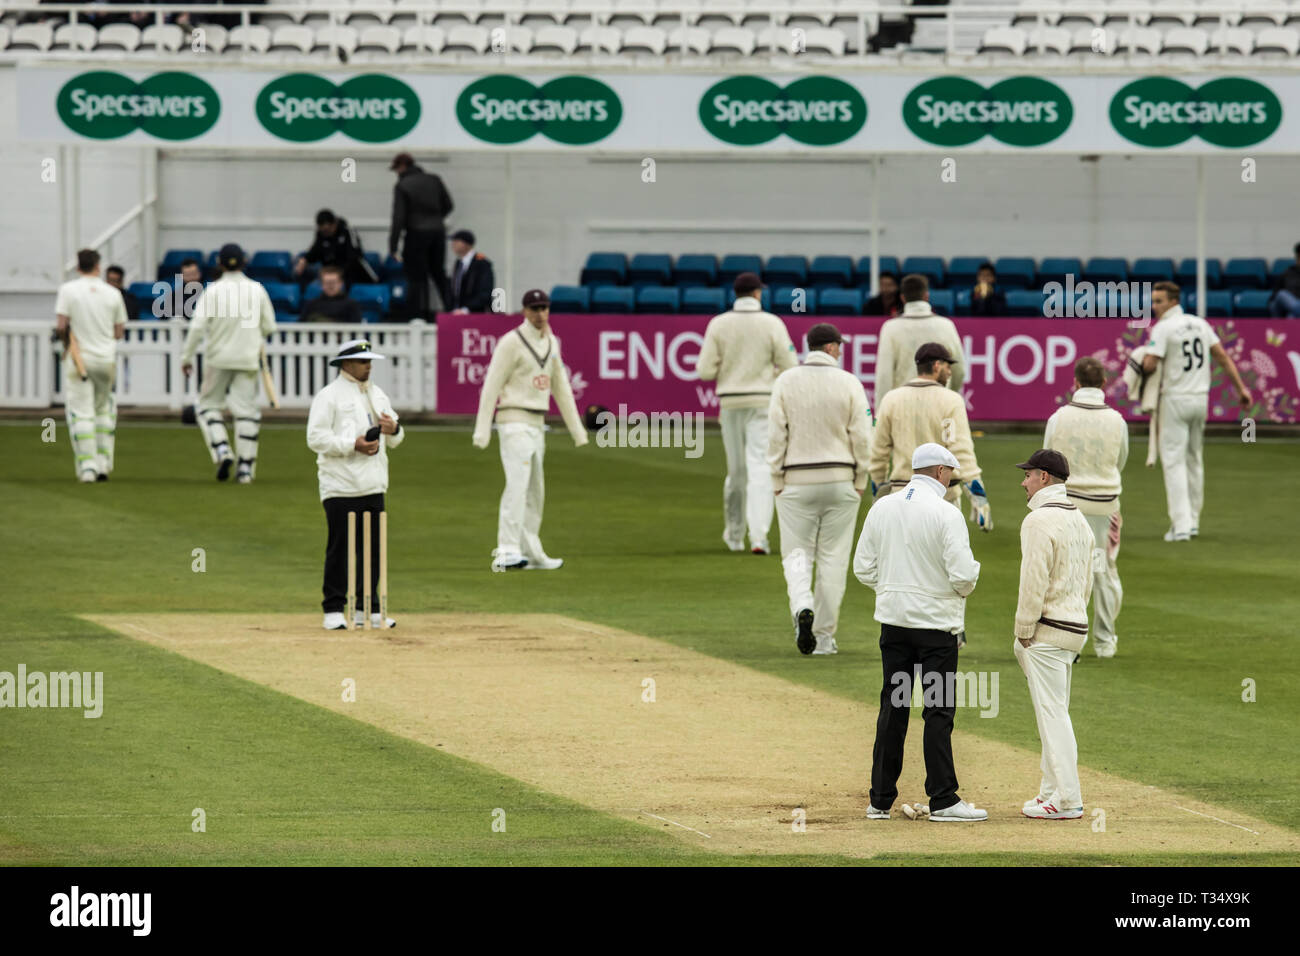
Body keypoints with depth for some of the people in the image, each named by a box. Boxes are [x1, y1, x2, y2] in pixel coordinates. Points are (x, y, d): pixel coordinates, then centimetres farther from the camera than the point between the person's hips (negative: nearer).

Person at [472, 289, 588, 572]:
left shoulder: (551, 343, 15)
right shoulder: (511, 342, -9)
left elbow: (561, 388, 20)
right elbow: (491, 386, -12)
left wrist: (577, 429, 18)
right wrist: (482, 429, -18)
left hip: (537, 426, 8)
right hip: (514, 422, -8)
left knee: (535, 492, 11)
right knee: (517, 485, -19)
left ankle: (531, 553, 17)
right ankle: (507, 552, -26)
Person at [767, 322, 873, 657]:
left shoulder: (785, 382, -1)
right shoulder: (849, 383, -4)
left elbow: (776, 437, -3)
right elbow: (862, 438, -5)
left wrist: (777, 484, 3)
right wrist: (860, 482, 5)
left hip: (796, 480, 0)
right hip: (840, 479, 0)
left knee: (797, 554, 6)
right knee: (833, 559, 7)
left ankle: (802, 608, -22)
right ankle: (824, 636, 8)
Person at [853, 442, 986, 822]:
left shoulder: (881, 508, 3)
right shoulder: (946, 515, -14)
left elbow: (863, 568, 6)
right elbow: (963, 576, -18)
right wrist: (969, 578, 5)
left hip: (893, 620, 5)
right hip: (937, 625, -5)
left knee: (892, 707, 10)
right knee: (939, 711, -1)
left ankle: (881, 800, 11)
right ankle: (942, 801, -2)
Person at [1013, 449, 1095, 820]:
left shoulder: (1039, 521, -15)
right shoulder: (1078, 519, 14)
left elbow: (1034, 582, -20)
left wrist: (1023, 633, -11)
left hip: (1046, 629, -9)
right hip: (1075, 624, 9)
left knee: (1052, 713, -7)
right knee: (1055, 712, 15)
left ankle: (1066, 800, -8)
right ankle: (1052, 791, 19)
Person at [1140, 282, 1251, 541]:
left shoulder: (1163, 328, -12)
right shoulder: (1199, 323, 8)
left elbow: (1150, 365, -20)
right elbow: (1222, 356, 8)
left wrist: (1142, 359, 4)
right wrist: (1241, 388, 9)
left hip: (1175, 400, -6)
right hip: (1201, 397, 6)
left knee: (1173, 461, -4)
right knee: (1193, 459, 16)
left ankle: (1181, 525, -12)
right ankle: (1192, 521, 21)